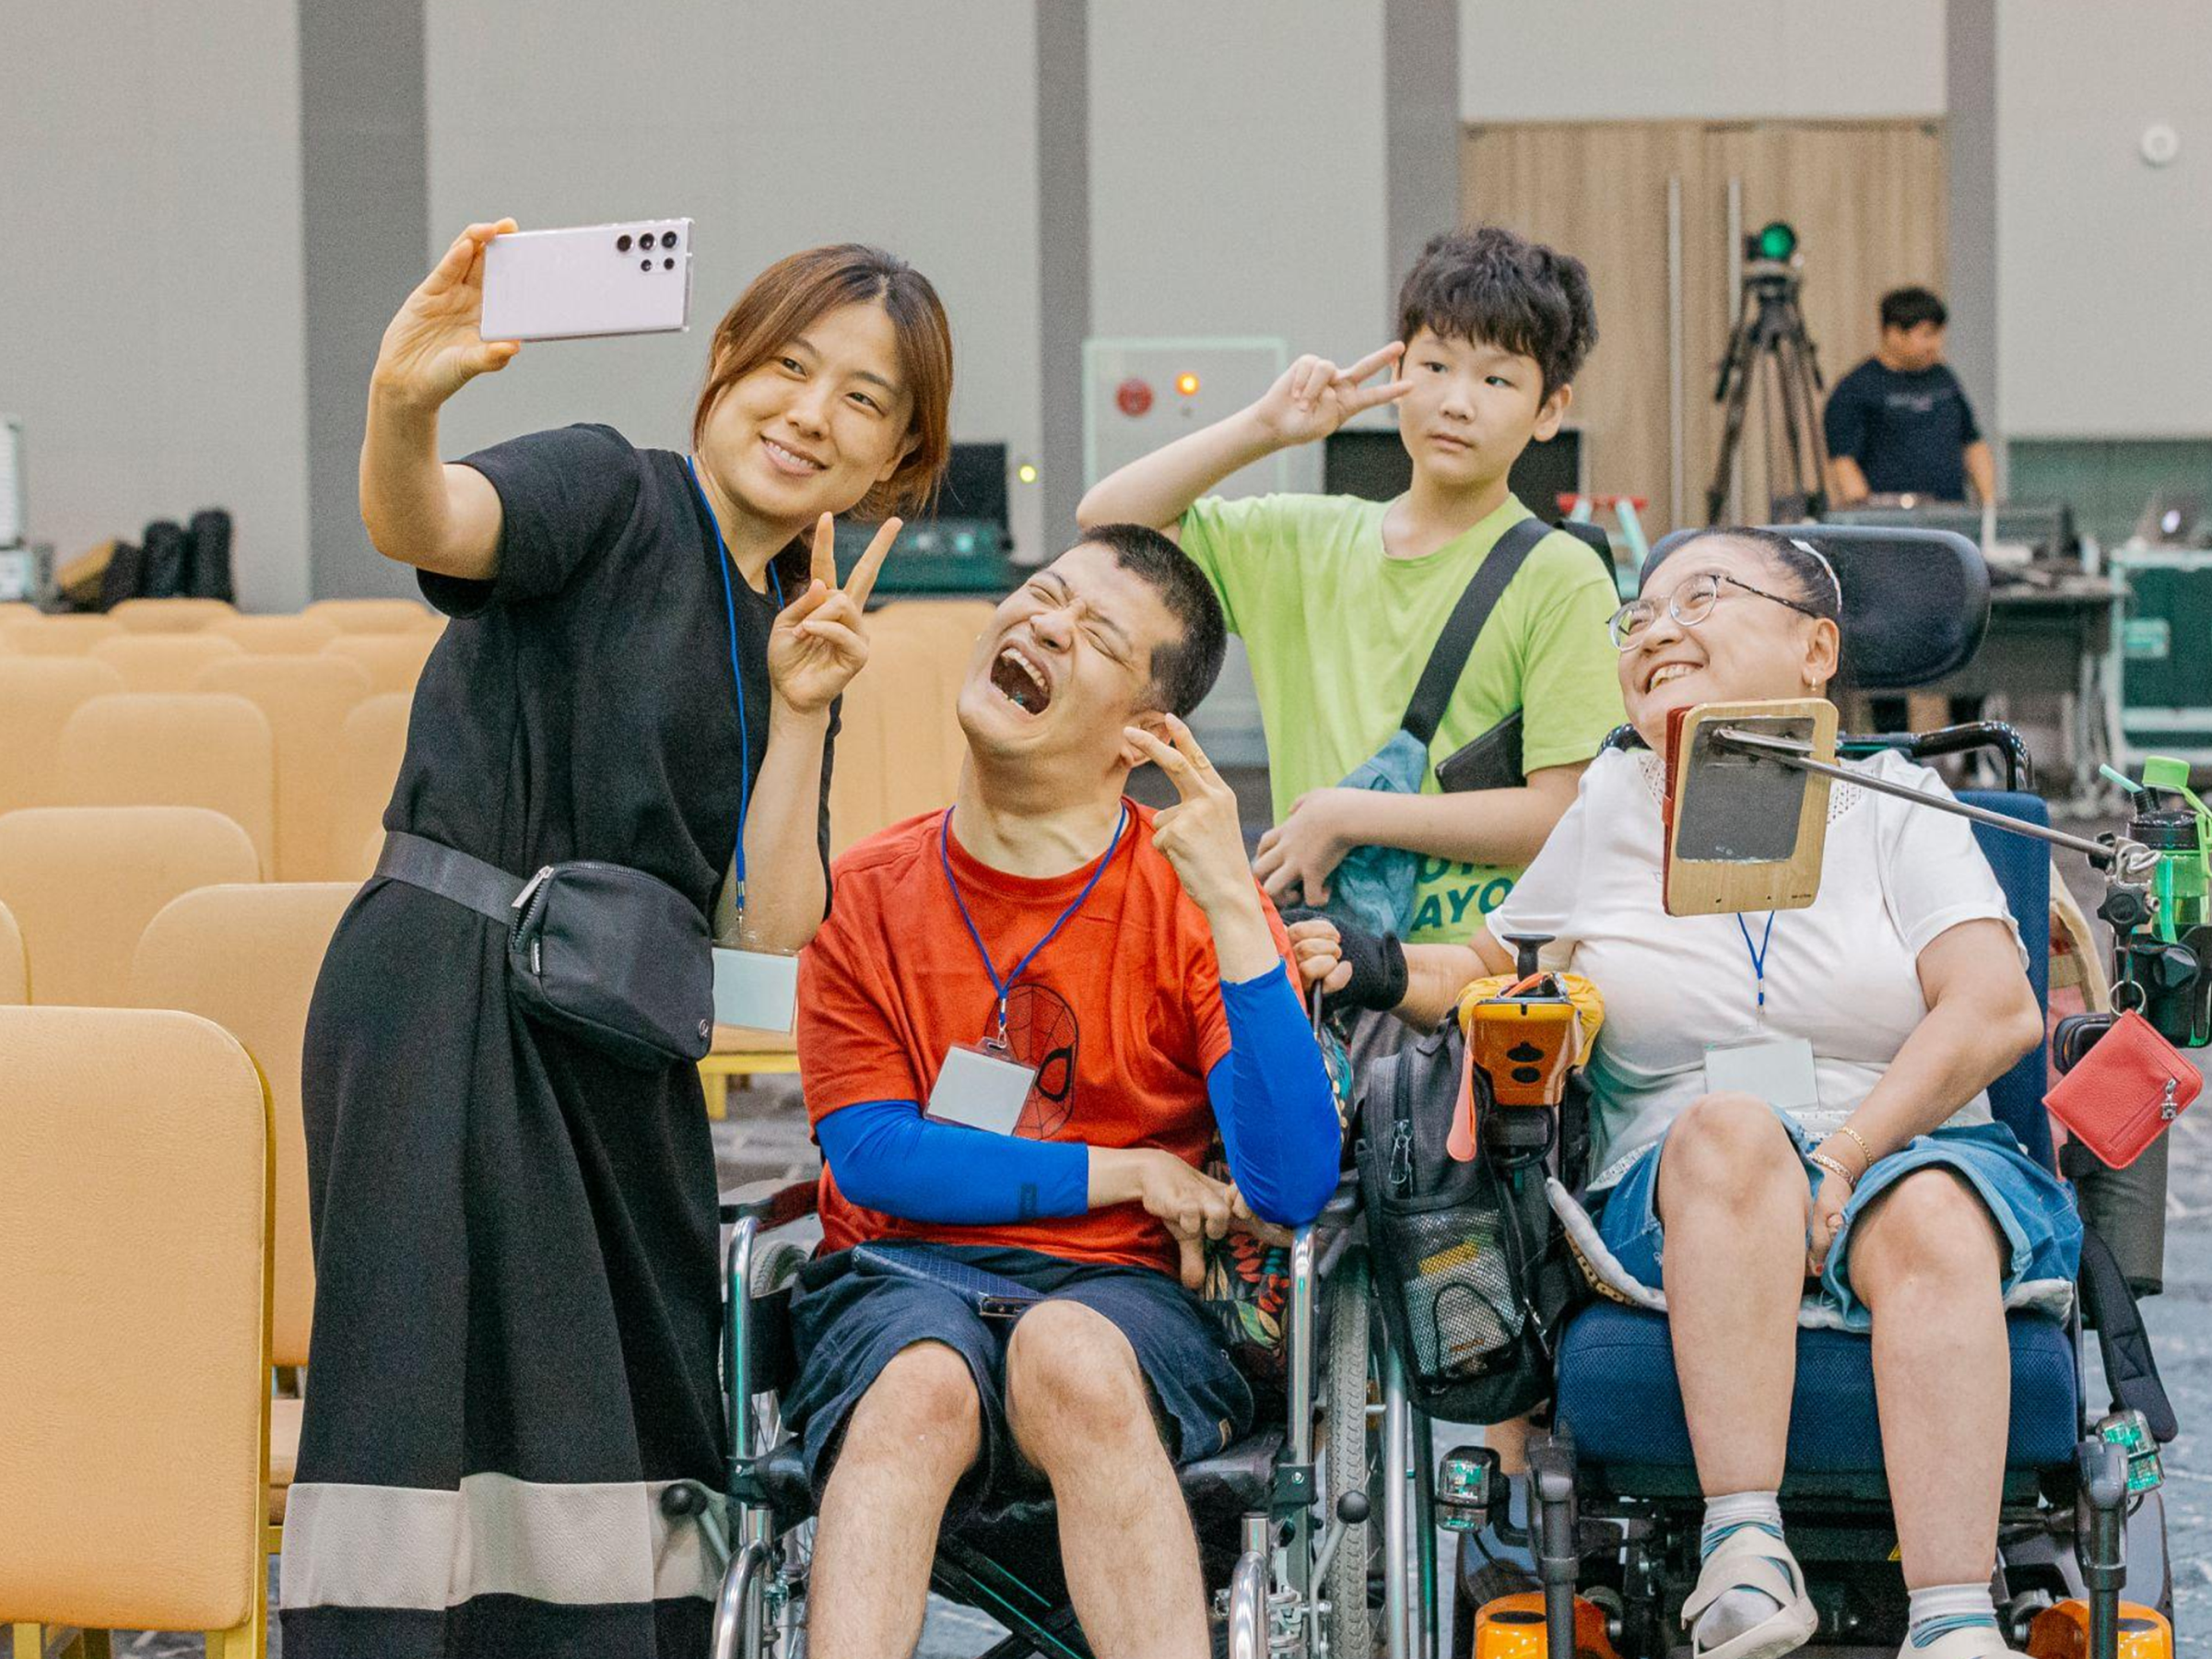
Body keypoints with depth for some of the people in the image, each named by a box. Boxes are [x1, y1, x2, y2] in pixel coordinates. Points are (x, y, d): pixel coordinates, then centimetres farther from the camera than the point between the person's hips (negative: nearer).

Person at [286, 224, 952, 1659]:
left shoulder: (803, 630, 16)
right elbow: (424, 524, -27)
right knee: (441, 1400, -14)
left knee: (632, 1423, 5)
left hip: (622, 1056, 7)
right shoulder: (612, 495, -3)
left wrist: (803, 714, -4)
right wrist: (402, 403, -48)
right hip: (443, 1007, -7)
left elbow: (771, 926, 6)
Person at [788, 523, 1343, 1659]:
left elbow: (1291, 1192, -11)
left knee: (1068, 1353, -36)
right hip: (901, 1279, 1)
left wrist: (1234, 911, -19)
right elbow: (870, 1154, 0)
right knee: (919, 1387, -34)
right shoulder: (866, 894, 8)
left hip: (1120, 1294, -1)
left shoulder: (1188, 904, 2)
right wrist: (1119, 1173, -5)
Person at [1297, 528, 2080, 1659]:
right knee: (1731, 1123, -34)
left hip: (1905, 1152, -1)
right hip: (1675, 1201, 1)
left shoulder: (1888, 803, 9)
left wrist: (1840, 1164, -16)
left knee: (1932, 1217, -36)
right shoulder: (1614, 806, 18)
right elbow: (1496, 972, 22)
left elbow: (1998, 1011, -4)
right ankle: (1745, 1558, -42)